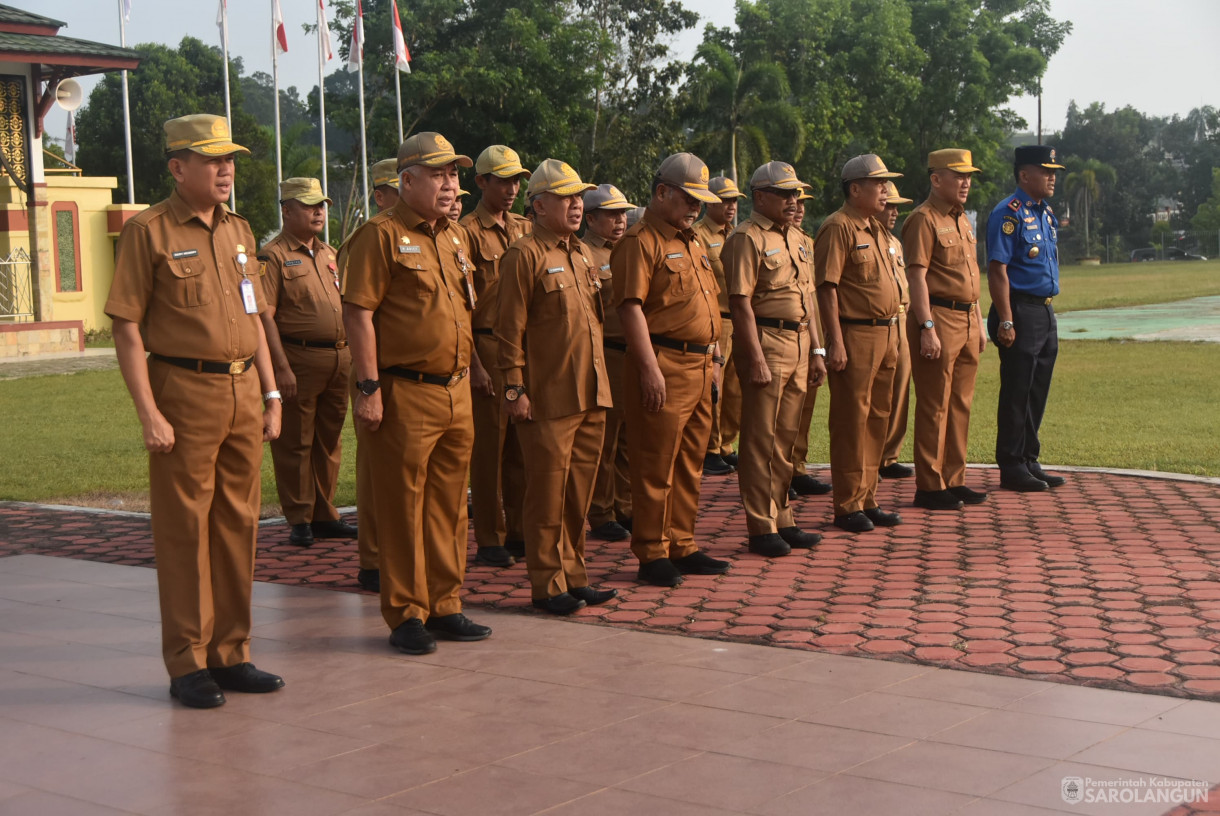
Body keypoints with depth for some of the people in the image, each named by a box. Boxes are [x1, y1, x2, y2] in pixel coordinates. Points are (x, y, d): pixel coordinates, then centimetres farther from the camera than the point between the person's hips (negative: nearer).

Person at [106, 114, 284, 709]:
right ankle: (187, 665, 9)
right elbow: (127, 328, -9)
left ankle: (231, 654, 20)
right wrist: (149, 414, -16)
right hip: (184, 393, -6)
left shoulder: (238, 230, 14)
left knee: (238, 526, 10)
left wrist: (271, 396, 13)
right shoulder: (148, 231, -6)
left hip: (242, 393, 6)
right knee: (184, 531, 0)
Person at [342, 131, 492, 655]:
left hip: (456, 392, 8)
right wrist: (369, 388, -18)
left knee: (448, 505, 12)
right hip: (404, 395, -7)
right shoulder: (381, 235, -9)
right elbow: (358, 313, -13)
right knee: (401, 508, 1)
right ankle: (405, 616, 10)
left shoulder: (457, 237, 16)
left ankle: (443, 606, 23)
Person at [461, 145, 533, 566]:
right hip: (487, 347, -6)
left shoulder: (525, 229, 14)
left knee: (522, 443, 9)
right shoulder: (468, 232, -5)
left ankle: (518, 532, 18)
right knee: (489, 444, -1)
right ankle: (489, 540, 7)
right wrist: (474, 364, -14)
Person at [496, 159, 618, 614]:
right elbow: (511, 329, -11)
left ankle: (573, 577, 21)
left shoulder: (581, 254, 17)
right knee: (547, 494, -1)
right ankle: (547, 585, 7)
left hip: (591, 394, 8)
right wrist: (514, 388, -16)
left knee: (580, 491, 12)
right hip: (548, 398, -8)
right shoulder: (525, 256, -8)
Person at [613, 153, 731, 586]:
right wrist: (649, 367, -22)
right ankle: (652, 554, 4)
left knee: (690, 464, 13)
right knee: (656, 466, -3)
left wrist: (713, 357, 20)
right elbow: (631, 307, -17)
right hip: (664, 366, -9)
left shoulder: (693, 242, 19)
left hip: (700, 366, 9)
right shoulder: (640, 242, -9)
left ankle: (682, 547, 22)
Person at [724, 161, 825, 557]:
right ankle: (761, 528, 3)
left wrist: (816, 350, 16)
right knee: (761, 440, -3)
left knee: (786, 437, 12)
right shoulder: (747, 238, -9)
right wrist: (756, 359, -19)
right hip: (766, 342, -8)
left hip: (799, 344, 8)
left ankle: (782, 520, 20)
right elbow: (741, 302, -15)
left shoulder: (795, 238, 17)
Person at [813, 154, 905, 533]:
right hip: (855, 335, -9)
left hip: (885, 335, 9)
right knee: (851, 422, -3)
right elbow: (827, 287, -16)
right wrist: (835, 342, -20)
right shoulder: (838, 228, -10)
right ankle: (847, 507, 3)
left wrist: (893, 335, 20)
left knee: (877, 419, 12)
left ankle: (867, 500, 20)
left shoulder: (875, 229, 18)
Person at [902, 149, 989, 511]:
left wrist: (979, 324, 19)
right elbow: (917, 276, -16)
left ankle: (954, 481, 19)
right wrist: (927, 328, -22)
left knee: (961, 405, 11)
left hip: (967, 319, 9)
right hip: (939, 317, -9)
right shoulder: (923, 219, -10)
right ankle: (929, 487, 1)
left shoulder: (962, 219, 18)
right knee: (934, 408, -4)